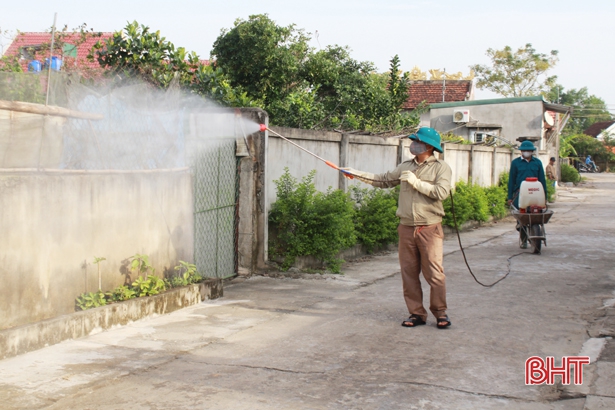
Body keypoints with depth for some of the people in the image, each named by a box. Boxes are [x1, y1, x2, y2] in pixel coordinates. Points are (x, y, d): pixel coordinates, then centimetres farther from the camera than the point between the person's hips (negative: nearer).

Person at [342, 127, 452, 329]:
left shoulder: (441, 167, -2)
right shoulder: (405, 167, 14)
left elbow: (441, 192, -16)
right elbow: (383, 180, 21)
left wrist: (416, 182, -15)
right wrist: (356, 174, 16)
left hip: (429, 228, -5)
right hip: (406, 228, 5)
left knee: (434, 273, -4)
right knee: (409, 273, 6)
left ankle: (440, 313, 10)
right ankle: (416, 313, 15)